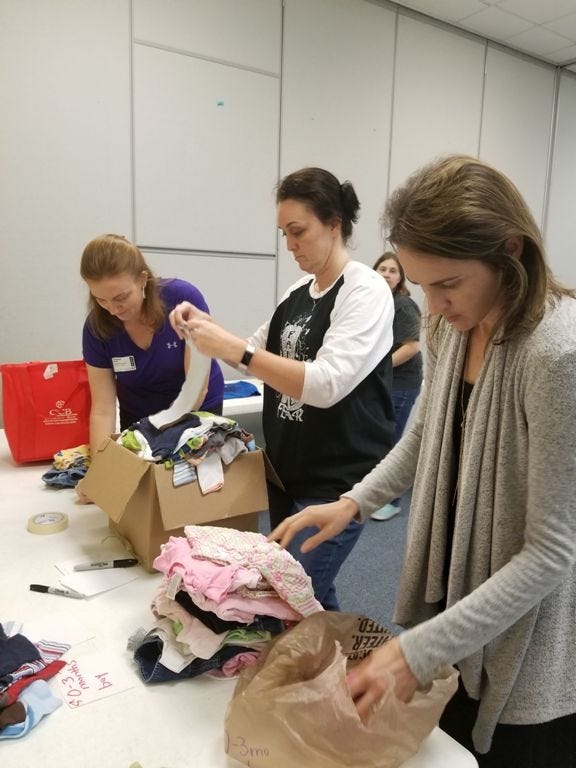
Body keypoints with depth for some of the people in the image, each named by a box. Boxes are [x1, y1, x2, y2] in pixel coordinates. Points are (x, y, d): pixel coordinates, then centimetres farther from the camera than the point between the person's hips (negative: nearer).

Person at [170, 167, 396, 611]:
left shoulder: (367, 291, -14)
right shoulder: (299, 291, 9)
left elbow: (325, 384, -27)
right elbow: (262, 359, 19)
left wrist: (234, 349, -27)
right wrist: (209, 330, 3)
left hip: (337, 482, -8)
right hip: (287, 471, 8)